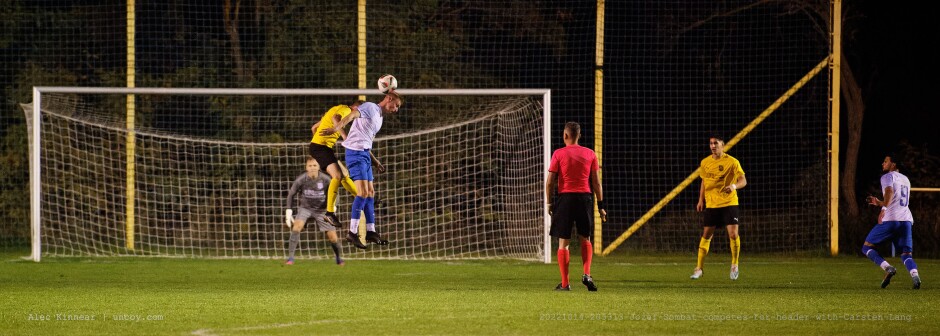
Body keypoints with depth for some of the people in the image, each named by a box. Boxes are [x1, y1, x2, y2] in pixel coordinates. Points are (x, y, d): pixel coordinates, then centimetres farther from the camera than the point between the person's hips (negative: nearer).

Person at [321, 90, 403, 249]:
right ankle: (352, 232, -17)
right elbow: (351, 115, -22)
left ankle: (370, 232, 13)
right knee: (363, 192, -15)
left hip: (364, 154, 10)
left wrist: (376, 162, 19)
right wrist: (336, 128, -38)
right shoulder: (370, 107, -6)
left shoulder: (379, 118, 22)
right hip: (355, 152, -10)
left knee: (370, 193, 9)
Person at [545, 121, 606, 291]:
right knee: (586, 239, 17)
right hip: (585, 197, 2)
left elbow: (550, 182, -3)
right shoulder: (590, 154, 6)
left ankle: (565, 283, 1)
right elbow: (596, 182, 6)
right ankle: (587, 274, -3)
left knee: (563, 242, 3)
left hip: (565, 197, -2)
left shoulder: (558, 154, -1)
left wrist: (549, 203, 7)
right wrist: (600, 205, 10)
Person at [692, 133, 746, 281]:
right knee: (706, 235, 4)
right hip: (711, 204, 3)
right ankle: (699, 268, 12)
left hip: (729, 203, -3)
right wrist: (701, 200, 12)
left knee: (733, 234, -12)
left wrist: (734, 186, -30)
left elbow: (743, 181, -9)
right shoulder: (705, 162, 6)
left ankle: (734, 265, 8)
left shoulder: (732, 162, -7)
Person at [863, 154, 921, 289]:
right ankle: (915, 275, -26)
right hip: (907, 220, 7)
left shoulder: (888, 177, 2)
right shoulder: (905, 180, 27)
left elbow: (890, 192, -20)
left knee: (867, 247, 5)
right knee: (906, 254, 5)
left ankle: (888, 268, -15)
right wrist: (879, 203, 41)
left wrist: (884, 208, -35)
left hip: (890, 220, -7)